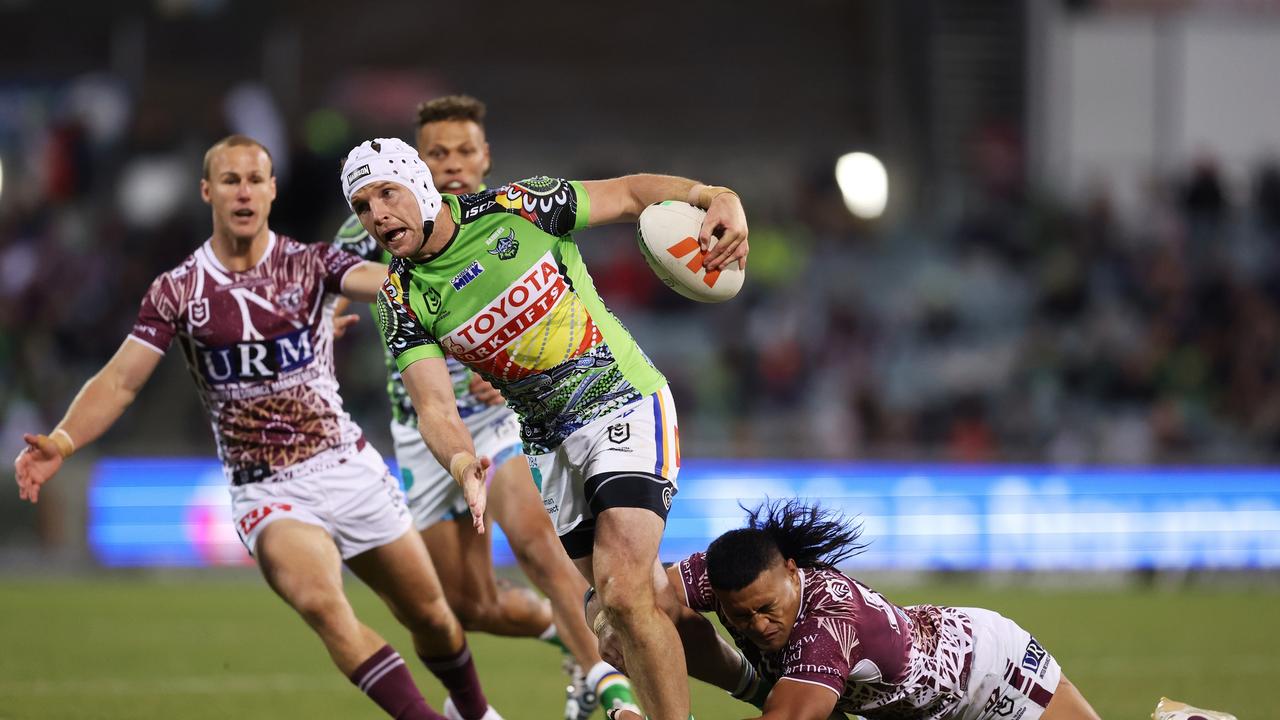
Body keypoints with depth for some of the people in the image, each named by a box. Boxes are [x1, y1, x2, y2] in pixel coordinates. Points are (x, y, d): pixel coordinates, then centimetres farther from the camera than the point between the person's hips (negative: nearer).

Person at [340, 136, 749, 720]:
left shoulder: (516, 210, -13)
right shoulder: (402, 301, -5)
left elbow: (632, 193, -4)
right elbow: (434, 406, -14)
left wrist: (717, 198, -23)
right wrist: (462, 464, -36)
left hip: (624, 402, -5)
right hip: (548, 444, 5)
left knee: (624, 595, -20)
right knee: (647, 596, 9)